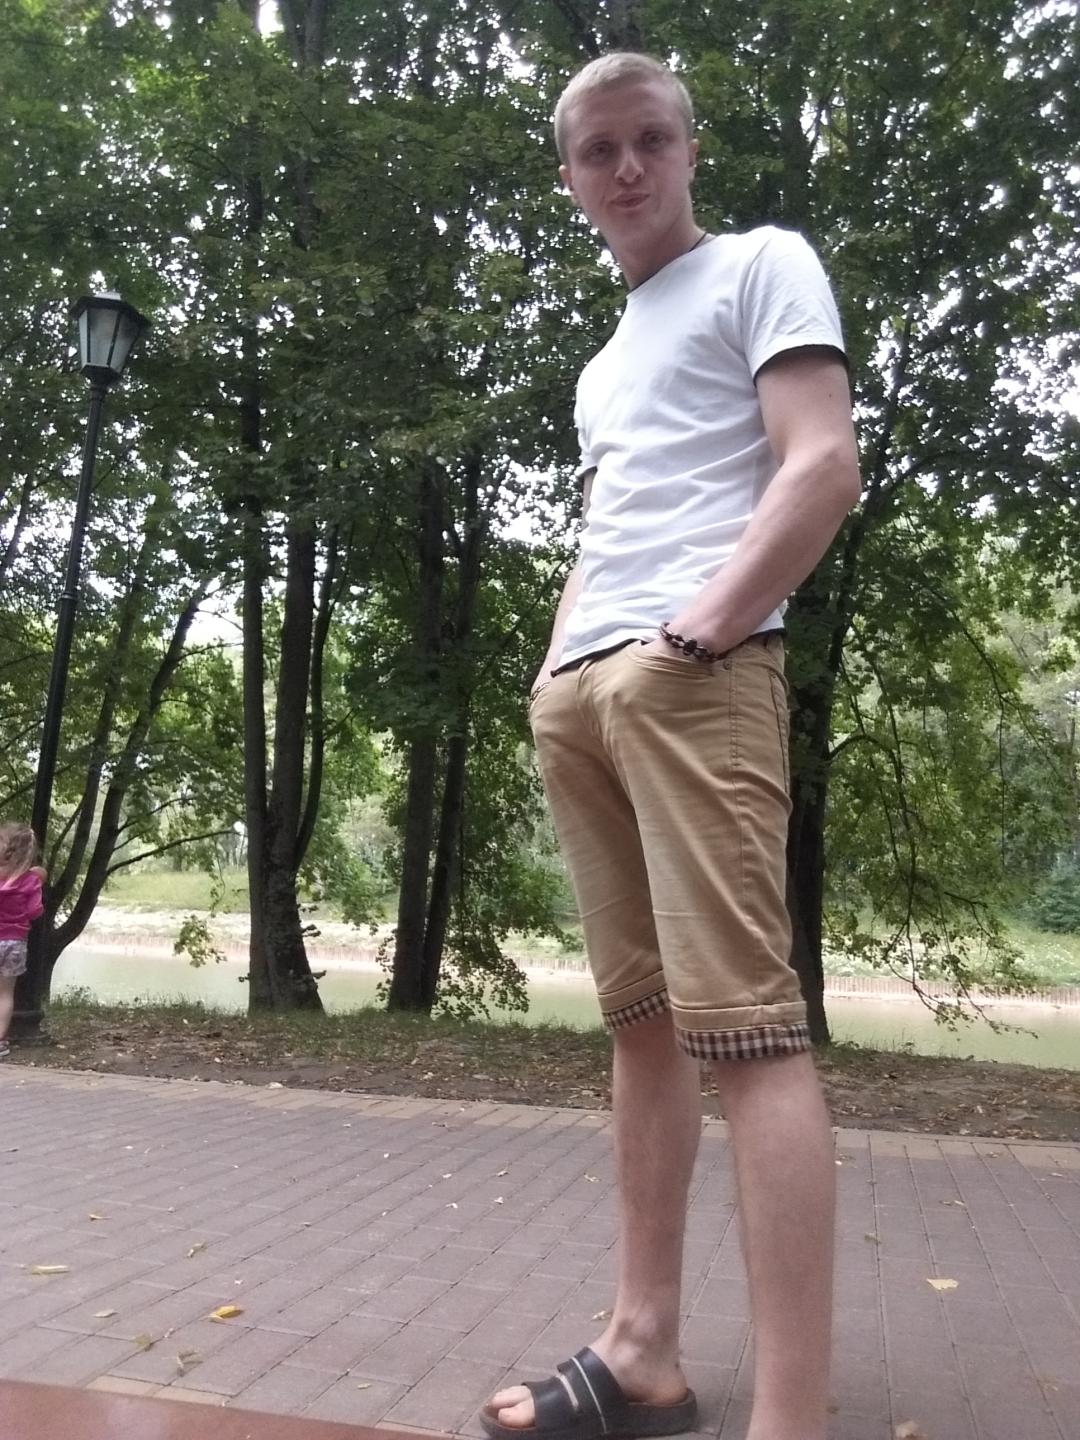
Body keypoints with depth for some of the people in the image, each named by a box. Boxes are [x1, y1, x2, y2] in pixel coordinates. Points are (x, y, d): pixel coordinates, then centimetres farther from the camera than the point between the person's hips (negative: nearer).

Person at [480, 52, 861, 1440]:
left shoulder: (762, 264, 9)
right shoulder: (603, 366, 31)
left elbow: (824, 468, -6)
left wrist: (690, 636, -16)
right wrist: (552, 672, 12)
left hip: (694, 677, -8)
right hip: (580, 692, 8)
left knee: (741, 1021, -14)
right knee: (642, 1017, 6)